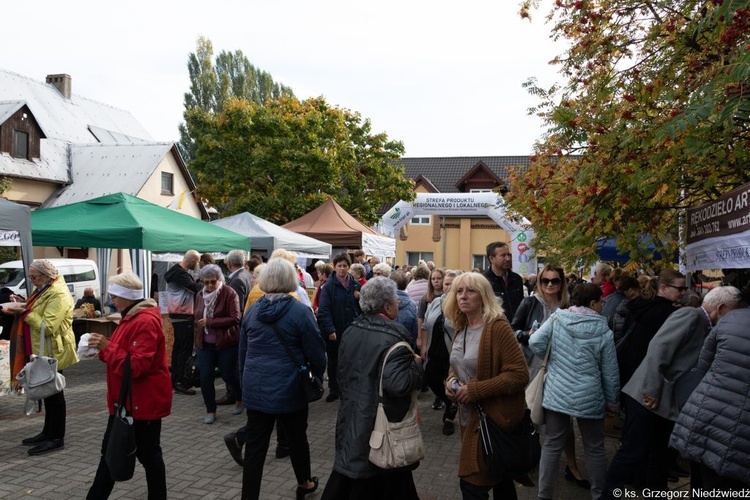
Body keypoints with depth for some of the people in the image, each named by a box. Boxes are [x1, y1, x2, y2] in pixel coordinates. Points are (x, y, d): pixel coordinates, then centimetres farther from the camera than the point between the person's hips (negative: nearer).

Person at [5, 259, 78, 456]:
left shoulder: (58, 294, -20)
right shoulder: (43, 289, 12)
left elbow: (48, 326, -26)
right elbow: (35, 314, 21)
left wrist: (24, 312, -21)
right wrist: (21, 307, 3)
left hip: (52, 351, -10)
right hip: (42, 351, 10)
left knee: (54, 392, -2)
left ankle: (57, 438, 7)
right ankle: (48, 432, 27)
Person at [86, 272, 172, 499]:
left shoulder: (146, 322, -22)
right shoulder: (132, 317, 11)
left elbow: (137, 365, -27)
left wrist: (107, 347, -23)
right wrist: (102, 348, 3)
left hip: (143, 401, -10)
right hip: (126, 400, 10)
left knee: (148, 454, 4)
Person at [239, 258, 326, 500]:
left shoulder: (252, 311, 4)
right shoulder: (301, 312, -11)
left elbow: (242, 352, 12)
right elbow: (316, 352, -8)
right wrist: (317, 376, 10)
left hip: (255, 389, 3)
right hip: (289, 390, -3)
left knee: (254, 448, 7)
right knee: (297, 439, 18)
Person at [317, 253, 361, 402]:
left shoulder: (355, 284, 4)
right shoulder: (328, 286, -9)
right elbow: (324, 310, -15)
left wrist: (360, 298, -9)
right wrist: (330, 330, -23)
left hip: (352, 329, 3)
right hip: (335, 331, -3)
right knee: (333, 361, 11)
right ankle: (333, 390, 23)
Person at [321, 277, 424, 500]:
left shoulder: (350, 331, 2)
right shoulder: (393, 337, -22)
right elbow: (399, 384, -29)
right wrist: (416, 364, -13)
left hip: (352, 417, 7)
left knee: (351, 469, 19)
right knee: (391, 481, 12)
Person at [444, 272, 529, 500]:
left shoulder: (497, 327, -19)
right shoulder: (461, 328, 5)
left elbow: (519, 374, -23)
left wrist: (475, 390, -24)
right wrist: (451, 380, -4)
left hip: (494, 417, -8)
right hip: (469, 416, 8)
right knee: (498, 479, 24)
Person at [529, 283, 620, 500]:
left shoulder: (557, 318, -5)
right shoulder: (604, 332, -8)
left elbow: (535, 342, -13)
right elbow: (610, 373, -2)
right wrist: (612, 402, 12)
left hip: (556, 393, 2)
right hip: (589, 398, -2)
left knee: (551, 446, 12)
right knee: (595, 449, 17)